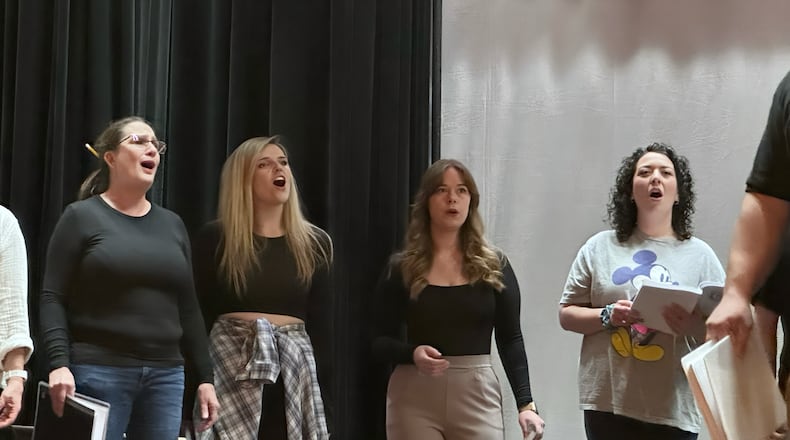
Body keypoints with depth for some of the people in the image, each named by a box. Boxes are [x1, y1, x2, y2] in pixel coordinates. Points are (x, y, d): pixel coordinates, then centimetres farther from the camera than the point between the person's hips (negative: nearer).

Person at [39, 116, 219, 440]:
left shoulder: (172, 224, 15)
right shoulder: (81, 217, 2)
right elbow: (53, 299, -4)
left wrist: (206, 377, 10)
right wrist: (59, 363, -18)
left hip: (165, 375, 4)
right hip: (98, 371, -4)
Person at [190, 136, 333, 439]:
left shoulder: (315, 243, 10)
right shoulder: (215, 239, 2)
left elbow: (321, 328, 9)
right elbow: (199, 319, 1)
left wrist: (324, 406, 5)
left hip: (296, 376, 3)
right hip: (230, 371, -2)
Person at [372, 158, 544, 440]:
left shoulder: (493, 266, 6)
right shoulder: (401, 268, 3)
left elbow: (511, 340, 4)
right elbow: (380, 342, 4)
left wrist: (525, 403, -7)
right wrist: (412, 354, -17)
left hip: (477, 395, 1)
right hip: (414, 396, 0)